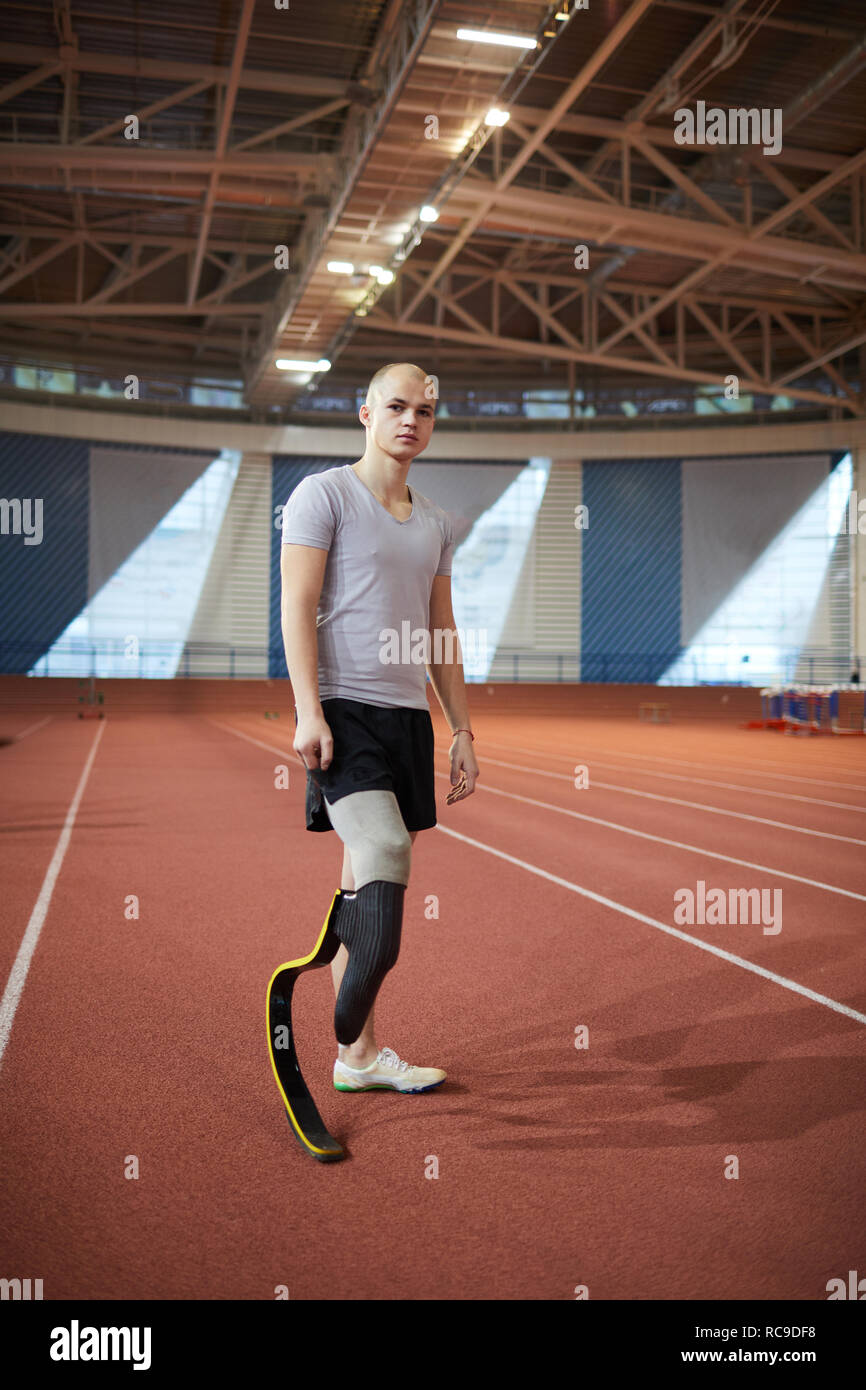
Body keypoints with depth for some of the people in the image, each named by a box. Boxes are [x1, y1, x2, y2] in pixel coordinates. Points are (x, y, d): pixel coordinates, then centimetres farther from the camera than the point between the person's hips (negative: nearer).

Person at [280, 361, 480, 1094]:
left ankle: (360, 1053, 13)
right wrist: (309, 711, -16)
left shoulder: (436, 522, 19)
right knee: (384, 853, -21)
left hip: (408, 714, 6)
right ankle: (356, 1047, -12)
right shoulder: (324, 493, 1)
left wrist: (462, 729, 15)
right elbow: (298, 605, -7)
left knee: (370, 884, 7)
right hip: (344, 708, -6)